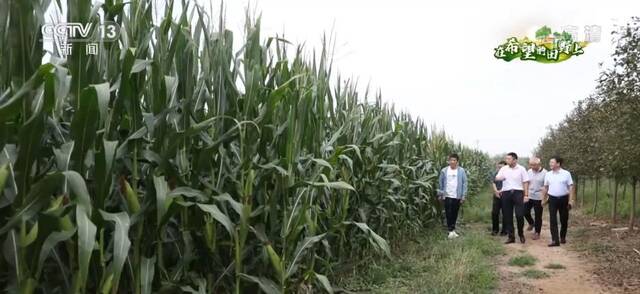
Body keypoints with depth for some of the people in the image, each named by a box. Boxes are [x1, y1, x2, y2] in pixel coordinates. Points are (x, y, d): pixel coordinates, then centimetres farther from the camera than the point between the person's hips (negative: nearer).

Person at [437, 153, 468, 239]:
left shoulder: (461, 171, -2)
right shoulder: (444, 171, 0)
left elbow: (464, 183, -2)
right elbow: (440, 183, 5)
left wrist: (463, 196, -5)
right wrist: (440, 194, 5)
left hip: (457, 196, 1)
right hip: (447, 196, 0)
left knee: (455, 213, 10)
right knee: (448, 213, -3)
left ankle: (453, 229, 23)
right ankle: (451, 230, 1)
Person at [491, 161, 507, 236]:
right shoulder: (496, 173, 8)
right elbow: (493, 183, 7)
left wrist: (501, 191, -15)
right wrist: (496, 191, -8)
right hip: (496, 196, 4)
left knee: (505, 213, 3)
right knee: (494, 212, 2)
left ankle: (504, 230, 13)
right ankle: (495, 229, 14)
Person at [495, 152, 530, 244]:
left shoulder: (521, 169, 0)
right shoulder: (503, 169, 8)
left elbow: (526, 182, 1)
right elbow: (496, 178, 8)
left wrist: (526, 195, -6)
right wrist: (500, 178, -17)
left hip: (518, 192, -3)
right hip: (506, 193, 3)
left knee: (520, 215, -6)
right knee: (507, 216, 5)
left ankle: (521, 234, 17)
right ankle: (510, 236, 15)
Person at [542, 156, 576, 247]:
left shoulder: (566, 173, -5)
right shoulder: (548, 174, 4)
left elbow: (571, 187, -4)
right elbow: (546, 188, 13)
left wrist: (571, 200, -9)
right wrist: (544, 199, 14)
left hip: (563, 199, -1)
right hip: (552, 199, 2)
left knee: (564, 219, 9)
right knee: (552, 220, -7)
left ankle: (563, 237, 29)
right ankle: (555, 240, -7)